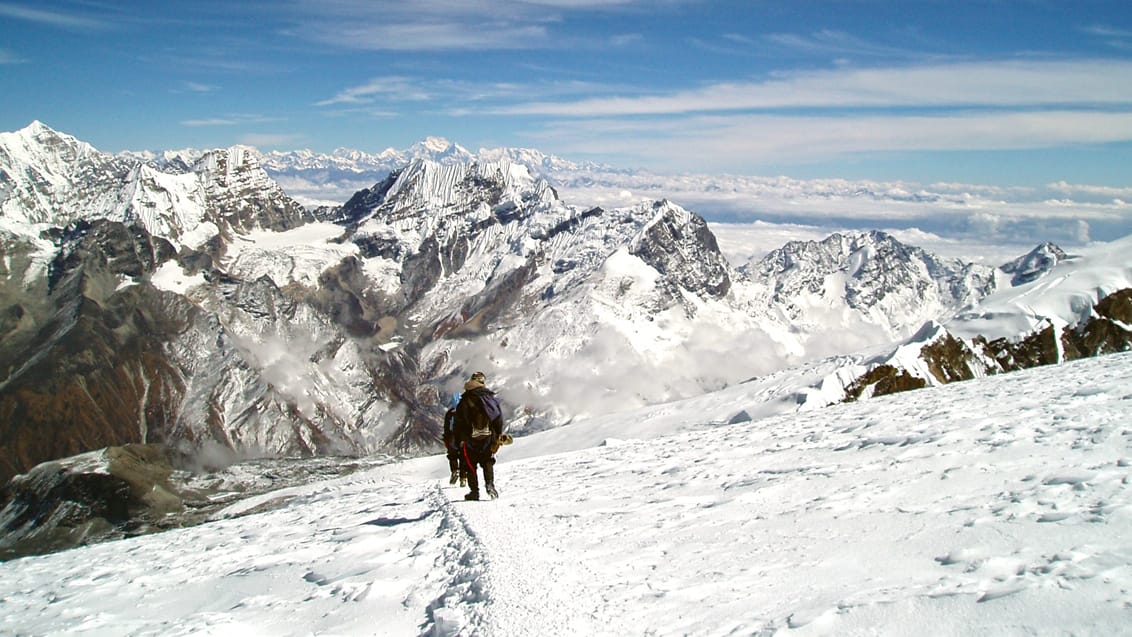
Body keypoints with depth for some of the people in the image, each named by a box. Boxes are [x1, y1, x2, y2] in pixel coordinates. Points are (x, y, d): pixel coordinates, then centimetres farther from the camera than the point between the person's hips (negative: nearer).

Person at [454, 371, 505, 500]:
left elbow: (459, 422, -7)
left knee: (470, 465, 10)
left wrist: (459, 440, -2)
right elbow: (499, 418, 3)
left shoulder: (464, 401, -5)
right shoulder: (492, 399, 1)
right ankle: (490, 484, -6)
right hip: (488, 437, 2)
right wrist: (498, 436, 12)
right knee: (488, 462, 16)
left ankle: (474, 492, 7)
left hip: (470, 439, -2)